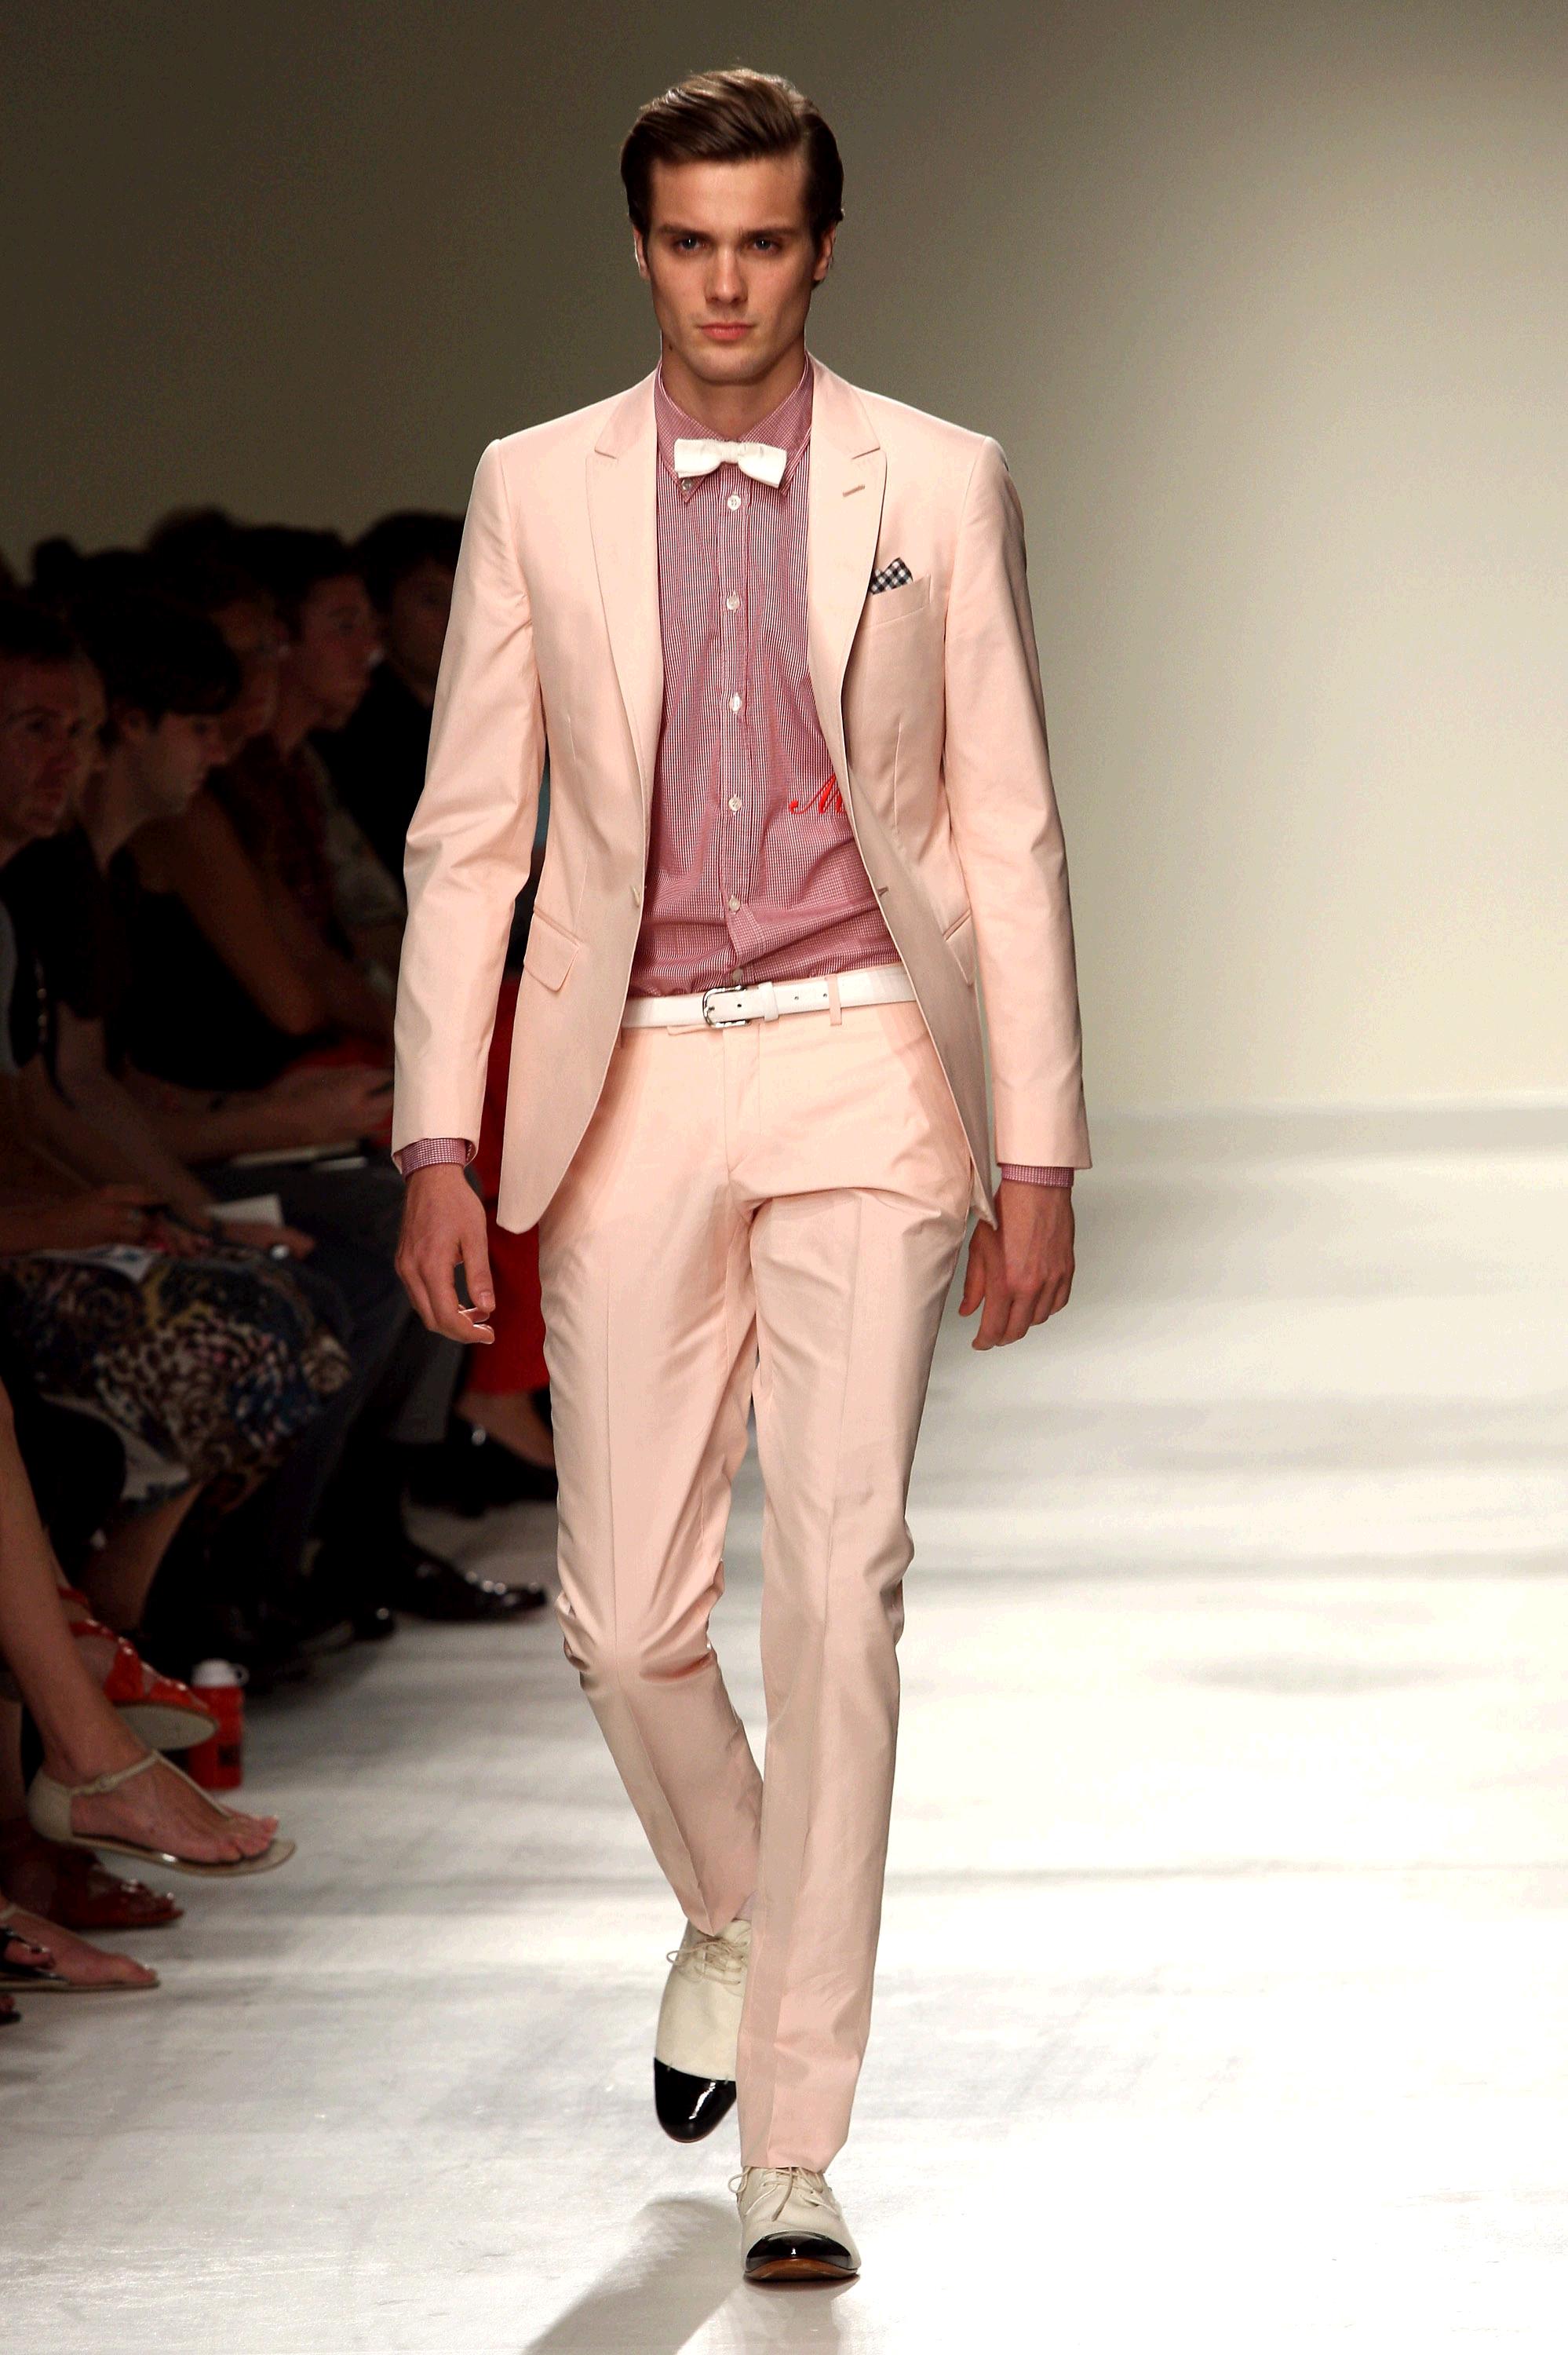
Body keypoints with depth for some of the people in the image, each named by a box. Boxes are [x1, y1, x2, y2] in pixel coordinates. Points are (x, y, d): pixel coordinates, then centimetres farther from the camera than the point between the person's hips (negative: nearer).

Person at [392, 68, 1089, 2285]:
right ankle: (733, 1915, 37)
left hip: (860, 1076, -2)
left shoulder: (940, 486, 3)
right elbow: (469, 836, 6)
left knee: (839, 1581, -12)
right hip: (633, 1095, 2)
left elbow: (1008, 835, 4)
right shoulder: (537, 493, 6)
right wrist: (436, 1145, -2)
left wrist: (1040, 1155, 0)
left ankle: (794, 2147, -9)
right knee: (628, 1614, 2)